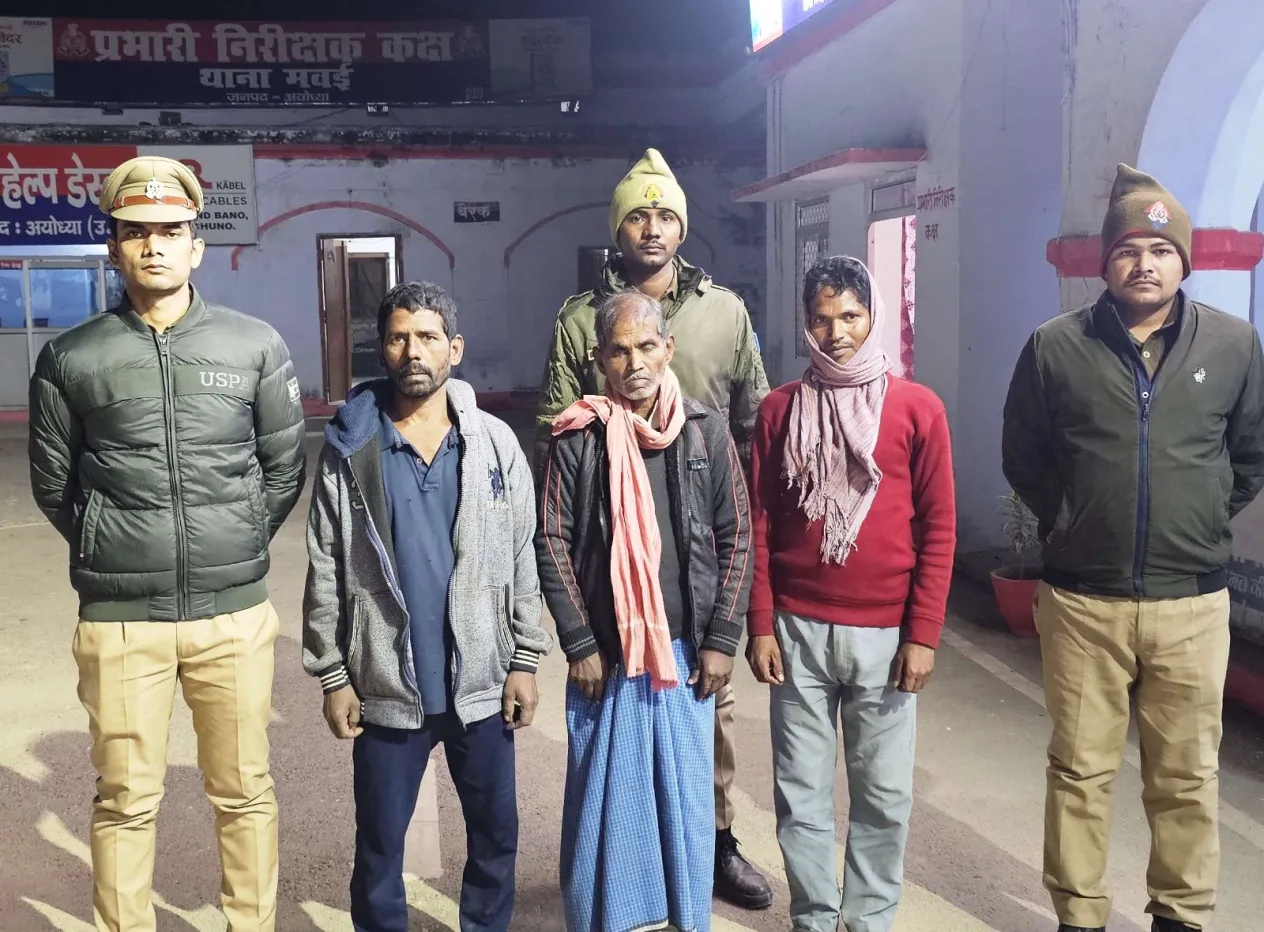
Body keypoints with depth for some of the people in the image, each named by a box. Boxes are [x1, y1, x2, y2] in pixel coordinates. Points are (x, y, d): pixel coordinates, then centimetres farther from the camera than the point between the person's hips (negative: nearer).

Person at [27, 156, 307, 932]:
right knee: (126, 800, 10)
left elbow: (286, 468, 9)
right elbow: (52, 484, 10)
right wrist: (115, 550, 9)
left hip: (235, 612, 1)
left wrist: (237, 545, 9)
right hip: (119, 619, 0)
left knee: (245, 792, 12)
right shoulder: (71, 358, 0)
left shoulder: (256, 346, 1)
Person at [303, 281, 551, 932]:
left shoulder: (495, 442, -1)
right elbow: (325, 574, -1)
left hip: (481, 683, 1)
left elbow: (521, 560, 2)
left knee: (496, 834, 15)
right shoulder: (349, 448, -3)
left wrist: (525, 660, 0)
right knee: (379, 845, 12)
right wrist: (332, 676, -3)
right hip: (386, 689, -1)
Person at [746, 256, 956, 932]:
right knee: (801, 793, 8)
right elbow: (758, 524, 5)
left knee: (884, 793, 9)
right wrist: (760, 627, 0)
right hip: (798, 631, 1)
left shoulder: (918, 409, 0)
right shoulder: (779, 409, 4)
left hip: (885, 635, -1)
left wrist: (923, 635, -4)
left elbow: (937, 529, 0)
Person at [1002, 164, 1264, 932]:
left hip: (1192, 603, 1)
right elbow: (1023, 458, 8)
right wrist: (1071, 523, 7)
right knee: (1080, 770, 9)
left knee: (1187, 775, 11)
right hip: (1082, 600, -1)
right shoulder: (1056, 347, -3)